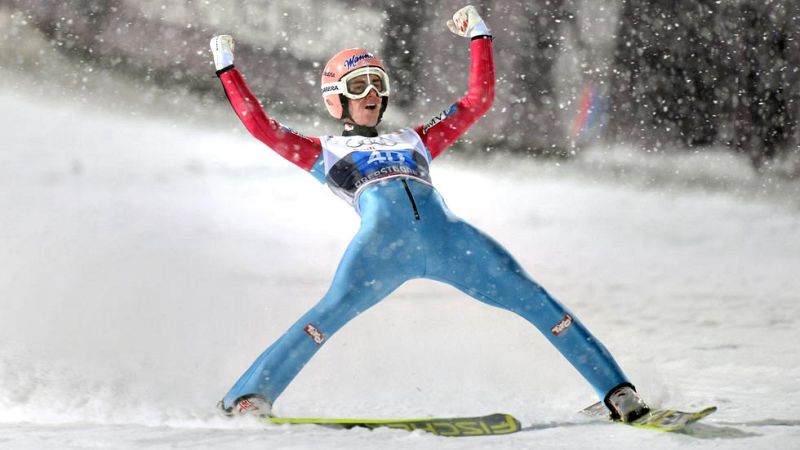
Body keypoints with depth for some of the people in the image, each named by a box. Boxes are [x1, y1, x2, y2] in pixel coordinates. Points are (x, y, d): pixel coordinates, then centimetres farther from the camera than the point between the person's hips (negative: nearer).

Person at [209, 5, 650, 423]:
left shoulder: (414, 141, 37)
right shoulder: (325, 152, 29)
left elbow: (478, 100, 39)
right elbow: (260, 125, 20)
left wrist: (478, 36, 37)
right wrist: (226, 68, 23)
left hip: (447, 236, 3)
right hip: (382, 240, -3)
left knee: (538, 303, -6)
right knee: (331, 313, -25)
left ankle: (617, 393, -7)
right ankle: (247, 400, -28)